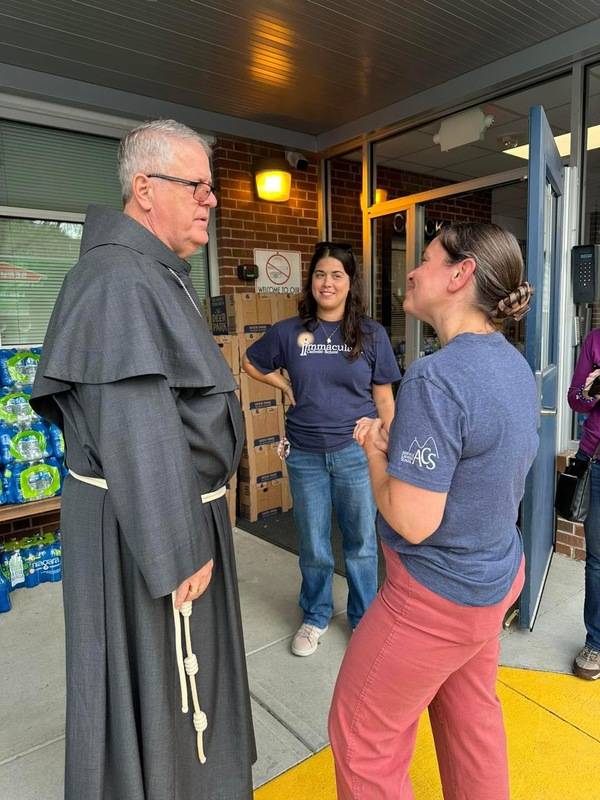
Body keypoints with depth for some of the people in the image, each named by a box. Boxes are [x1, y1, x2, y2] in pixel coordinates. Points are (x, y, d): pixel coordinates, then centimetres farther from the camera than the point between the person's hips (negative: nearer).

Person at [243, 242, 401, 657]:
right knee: (313, 547, 15)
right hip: (306, 455, 1)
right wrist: (287, 387, 3)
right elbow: (252, 363, 16)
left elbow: (383, 396, 1)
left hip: (356, 452, -1)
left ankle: (364, 618, 36)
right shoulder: (289, 332, -1)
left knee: (361, 542, 13)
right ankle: (315, 618, 38)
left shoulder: (371, 334, -2)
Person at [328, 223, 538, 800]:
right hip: (497, 574, 9)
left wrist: (374, 451, -11)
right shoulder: (515, 363, 1)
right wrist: (397, 443, 1)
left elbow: (412, 522, -27)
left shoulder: (435, 378, -28)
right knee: (471, 715, 28)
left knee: (361, 739, 11)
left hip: (439, 595, -8)